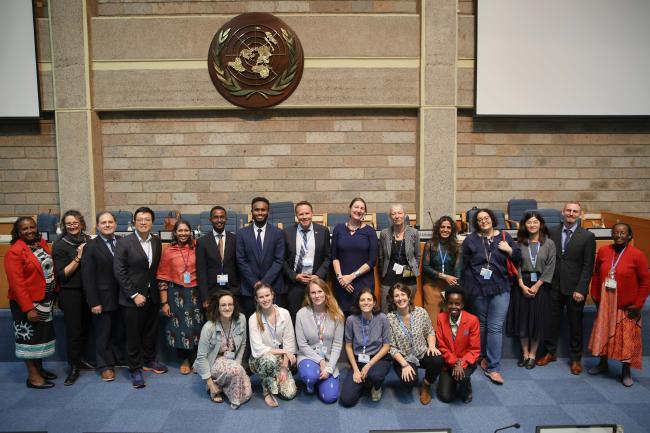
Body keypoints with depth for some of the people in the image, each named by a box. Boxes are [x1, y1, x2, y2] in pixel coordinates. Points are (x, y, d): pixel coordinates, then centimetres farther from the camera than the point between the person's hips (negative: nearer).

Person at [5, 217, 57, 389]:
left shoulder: (42, 243, 4)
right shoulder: (14, 252, -17)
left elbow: (51, 268, 12)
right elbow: (16, 283, -20)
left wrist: (55, 291, 5)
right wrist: (28, 308, -22)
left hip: (45, 300, 7)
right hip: (27, 302, -7)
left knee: (41, 335, 17)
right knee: (30, 337, 4)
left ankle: (39, 369, 31)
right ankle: (33, 376, 14)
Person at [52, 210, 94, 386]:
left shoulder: (88, 240, 3)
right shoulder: (60, 245, -10)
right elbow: (61, 274, -14)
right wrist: (78, 257, -20)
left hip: (87, 291, 5)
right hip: (70, 293, -4)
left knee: (85, 327, 14)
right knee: (74, 331, 1)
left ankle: (80, 359, 32)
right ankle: (74, 367, 14)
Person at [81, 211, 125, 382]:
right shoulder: (91, 246, -7)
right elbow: (88, 277, -10)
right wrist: (93, 302, -13)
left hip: (121, 297, 3)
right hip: (103, 299, -3)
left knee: (120, 331, 16)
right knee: (103, 334, 10)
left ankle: (120, 359, 34)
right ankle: (105, 366, 25)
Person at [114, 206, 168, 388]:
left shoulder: (157, 241, 3)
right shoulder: (124, 242, -11)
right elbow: (119, 272, -13)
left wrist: (158, 288, 1)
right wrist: (134, 295, -15)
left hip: (152, 296, 4)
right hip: (132, 298, -4)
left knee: (151, 332, 16)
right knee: (133, 335, 7)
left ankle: (149, 361, 37)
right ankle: (135, 369, 23)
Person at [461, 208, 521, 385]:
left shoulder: (504, 237, 4)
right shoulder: (470, 240, 2)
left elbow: (518, 259, 8)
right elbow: (465, 266, 4)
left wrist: (509, 249, -11)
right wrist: (467, 287, 2)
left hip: (500, 288, 0)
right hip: (478, 289, 0)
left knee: (495, 327, -5)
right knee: (482, 324, 13)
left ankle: (492, 367, 0)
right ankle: (483, 356, 33)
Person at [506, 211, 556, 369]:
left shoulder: (549, 243, -2)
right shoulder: (520, 243, 1)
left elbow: (550, 267, -6)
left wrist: (536, 285, -11)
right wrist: (522, 285, -10)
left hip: (541, 285, -1)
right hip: (522, 285, 1)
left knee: (537, 320, 5)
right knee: (522, 319, 6)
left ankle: (532, 354, 19)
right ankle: (524, 353, 20)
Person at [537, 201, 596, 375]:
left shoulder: (587, 236, -4)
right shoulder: (553, 233, 4)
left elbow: (588, 266, -7)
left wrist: (581, 290, -12)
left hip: (574, 289, -2)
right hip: (554, 286, 2)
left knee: (575, 324, 9)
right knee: (552, 321, 10)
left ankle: (576, 358, 24)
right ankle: (550, 352, 28)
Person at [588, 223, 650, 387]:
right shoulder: (603, 251, -2)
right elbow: (596, 275, 6)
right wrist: (595, 296, 3)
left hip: (626, 306, -3)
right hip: (605, 303, 4)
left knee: (627, 339, 5)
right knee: (603, 335, 15)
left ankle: (626, 372, 22)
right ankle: (602, 364, 34)